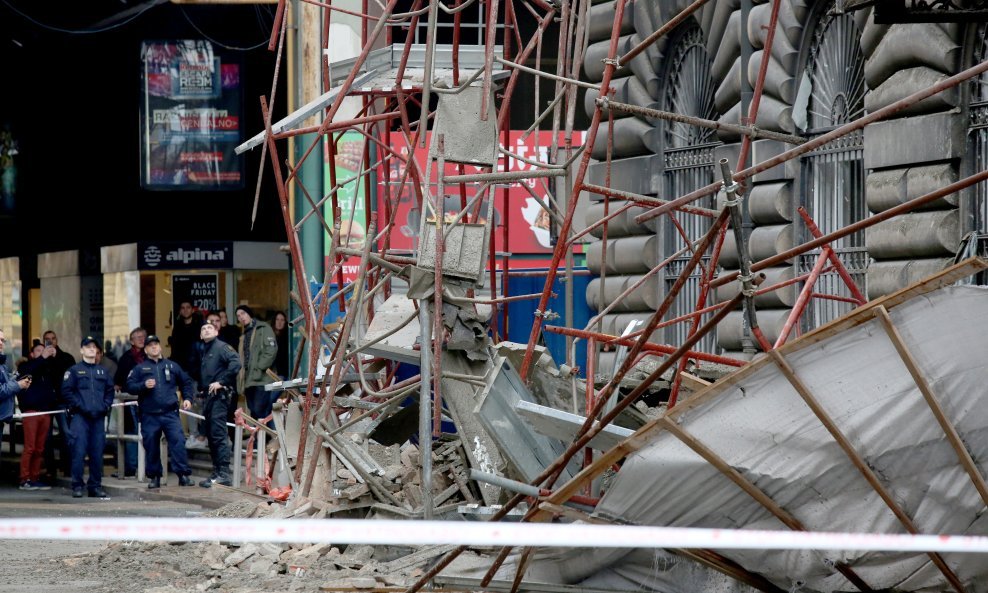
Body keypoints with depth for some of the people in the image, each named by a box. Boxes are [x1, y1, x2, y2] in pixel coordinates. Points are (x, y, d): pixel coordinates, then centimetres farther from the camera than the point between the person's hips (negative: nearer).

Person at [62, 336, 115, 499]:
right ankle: (77, 486, -7)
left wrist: (105, 406, 1)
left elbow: (110, 391, 19)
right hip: (80, 416, -4)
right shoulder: (74, 370, 6)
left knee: (97, 453, 4)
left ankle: (95, 486, 10)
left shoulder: (103, 372, 18)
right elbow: (66, 392, -1)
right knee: (79, 451, -10)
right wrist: (80, 406, -10)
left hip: (98, 417, 4)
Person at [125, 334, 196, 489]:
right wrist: (144, 385, -15)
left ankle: (183, 475, -12)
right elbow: (130, 386, 0)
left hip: (170, 413, 0)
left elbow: (186, 382, 22)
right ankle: (154, 476, 14)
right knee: (151, 446, 3)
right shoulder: (139, 368, 11)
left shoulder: (172, 366, 15)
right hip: (149, 415, 0)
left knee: (178, 441, -12)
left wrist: (187, 398, 9)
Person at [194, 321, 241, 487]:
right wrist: (202, 389, 11)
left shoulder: (221, 347, -5)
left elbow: (235, 363, -19)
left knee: (218, 434, -14)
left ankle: (224, 473, -18)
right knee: (211, 435, 10)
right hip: (208, 396, 9)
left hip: (219, 394, -9)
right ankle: (217, 471, 15)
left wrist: (221, 382, -18)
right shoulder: (203, 351, 21)